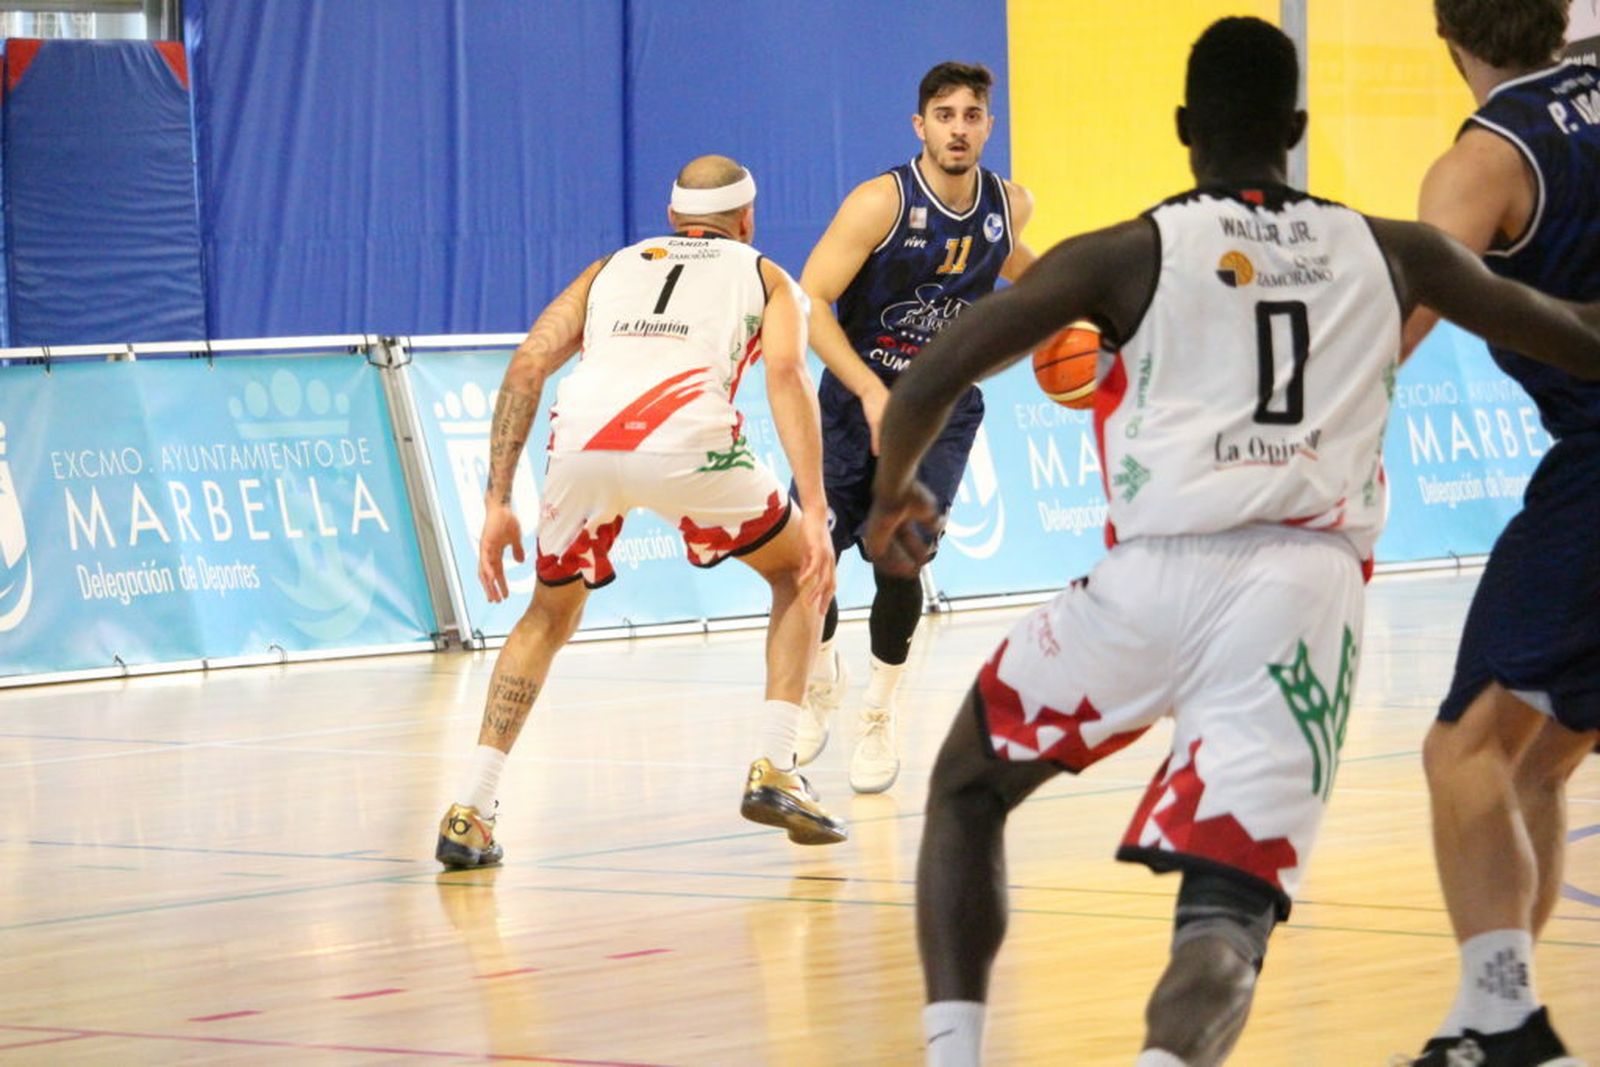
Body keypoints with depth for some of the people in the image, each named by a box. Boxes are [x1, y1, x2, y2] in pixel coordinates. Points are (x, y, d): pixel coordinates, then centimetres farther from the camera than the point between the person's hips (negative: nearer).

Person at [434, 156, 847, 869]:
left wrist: (497, 502, 20)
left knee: (550, 615, 27)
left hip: (583, 441, 3)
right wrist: (813, 511, -1)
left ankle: (469, 813, 14)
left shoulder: (612, 268, 35)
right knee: (800, 572, 24)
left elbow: (526, 368, 20)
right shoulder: (764, 276, 28)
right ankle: (773, 774, 11)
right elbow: (786, 373, 7)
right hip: (684, 437, -3)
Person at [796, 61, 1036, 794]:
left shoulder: (1008, 205, -5)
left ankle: (879, 716, 8)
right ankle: (821, 683, 28)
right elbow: (808, 302, -24)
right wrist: (871, 391, -31)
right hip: (857, 396, -1)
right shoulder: (882, 203, -20)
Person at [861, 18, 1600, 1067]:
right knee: (1228, 910, -6)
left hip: (1155, 579, -1)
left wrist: (894, 496, 28)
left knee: (967, 788, 24)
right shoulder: (1392, 253, 19)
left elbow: (927, 385, 8)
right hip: (1309, 589, 1)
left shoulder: (1127, 255, 11)